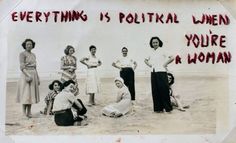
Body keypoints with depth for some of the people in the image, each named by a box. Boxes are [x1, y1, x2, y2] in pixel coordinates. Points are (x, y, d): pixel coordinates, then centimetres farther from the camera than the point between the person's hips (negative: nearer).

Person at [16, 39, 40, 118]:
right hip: (26, 75, -7)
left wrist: (37, 78, 16)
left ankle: (29, 112, 13)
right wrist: (28, 76, -24)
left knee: (31, 94, 7)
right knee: (25, 95, -6)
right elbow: (22, 67, -14)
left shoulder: (33, 55, 15)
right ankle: (24, 113, -1)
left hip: (34, 75, 7)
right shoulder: (22, 54, -6)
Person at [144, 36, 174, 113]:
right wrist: (150, 65, 12)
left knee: (164, 90, -5)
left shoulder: (162, 50, -3)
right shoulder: (151, 52, 13)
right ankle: (158, 108, 13)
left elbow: (171, 58, -13)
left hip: (161, 72, -5)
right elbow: (145, 60, 29)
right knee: (155, 91, 5)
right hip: (153, 73, 6)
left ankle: (167, 107, 4)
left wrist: (164, 64, -7)